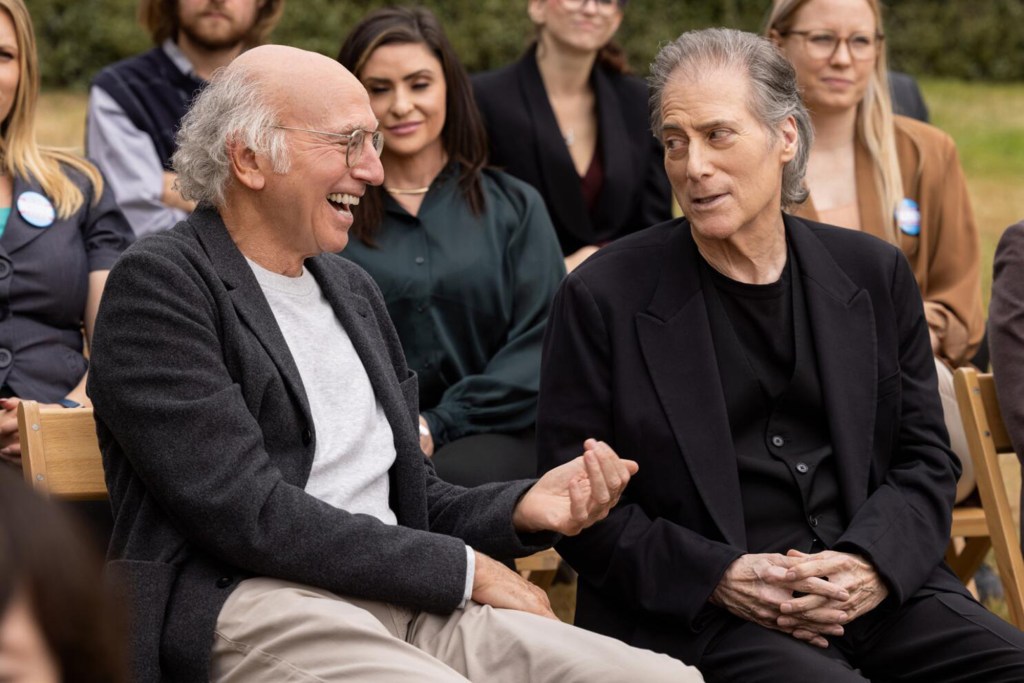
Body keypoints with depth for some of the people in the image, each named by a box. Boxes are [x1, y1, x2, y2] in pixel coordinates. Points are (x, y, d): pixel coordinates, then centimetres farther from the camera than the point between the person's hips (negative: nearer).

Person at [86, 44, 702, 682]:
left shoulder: (351, 286, 22)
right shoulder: (159, 283, -3)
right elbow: (249, 515, -13)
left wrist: (525, 507, 3)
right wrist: (464, 568, -8)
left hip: (399, 604, 8)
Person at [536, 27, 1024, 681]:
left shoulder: (875, 276, 11)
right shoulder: (603, 299, 1)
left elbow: (926, 458, 12)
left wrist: (872, 566, -8)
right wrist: (717, 578, -13)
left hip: (877, 586, 4)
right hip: (699, 620, -4)